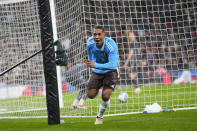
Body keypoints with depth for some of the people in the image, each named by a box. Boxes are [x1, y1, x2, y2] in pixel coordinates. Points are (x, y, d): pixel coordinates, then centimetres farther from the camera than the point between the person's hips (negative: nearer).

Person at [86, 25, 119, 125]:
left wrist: (95, 65, -51)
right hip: (96, 72, 5)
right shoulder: (90, 42, -16)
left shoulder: (111, 45, -32)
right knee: (91, 95, -2)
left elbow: (112, 65, -42)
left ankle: (100, 116, 10)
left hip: (110, 72, -5)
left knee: (105, 96, -19)